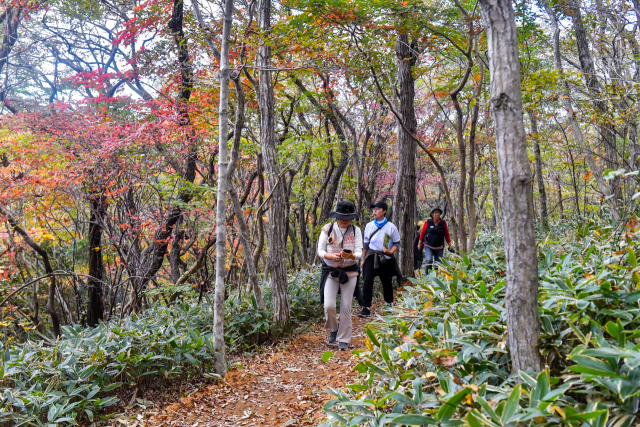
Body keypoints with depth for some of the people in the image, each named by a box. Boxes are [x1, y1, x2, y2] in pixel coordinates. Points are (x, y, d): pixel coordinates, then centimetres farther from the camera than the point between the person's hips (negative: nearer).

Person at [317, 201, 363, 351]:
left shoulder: (356, 231, 0)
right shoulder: (327, 229, -3)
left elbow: (359, 252, -7)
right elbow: (320, 251, -4)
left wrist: (351, 256, -30)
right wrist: (331, 256, -25)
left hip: (350, 272, 1)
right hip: (331, 271, -1)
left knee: (346, 307, 2)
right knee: (329, 305, -11)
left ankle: (343, 340, 18)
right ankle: (333, 328, 21)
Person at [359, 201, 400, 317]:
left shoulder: (391, 227, -4)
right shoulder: (369, 226, 5)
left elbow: (397, 243, 3)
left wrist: (390, 251, -17)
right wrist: (363, 260, 15)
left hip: (386, 258, -1)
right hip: (372, 256, 1)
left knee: (387, 282, 11)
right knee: (368, 280, -16)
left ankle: (389, 306, 35)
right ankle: (366, 308, -12)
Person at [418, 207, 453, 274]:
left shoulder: (443, 223, 2)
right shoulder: (428, 222, -4)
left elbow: (447, 235, 8)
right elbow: (422, 233, 6)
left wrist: (450, 246, 7)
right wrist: (420, 243, 11)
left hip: (439, 247, 3)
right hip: (428, 246, -2)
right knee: (429, 260, -21)